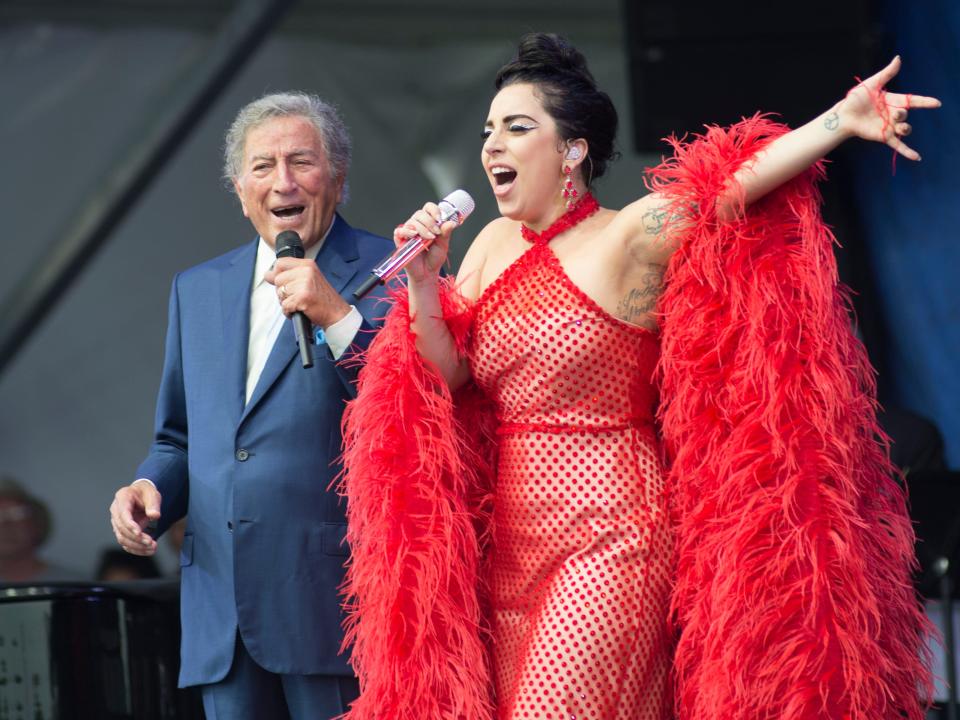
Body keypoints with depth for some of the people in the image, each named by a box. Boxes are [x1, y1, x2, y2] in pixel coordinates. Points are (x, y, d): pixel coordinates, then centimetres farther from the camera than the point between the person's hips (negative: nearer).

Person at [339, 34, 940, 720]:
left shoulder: (628, 239, -8)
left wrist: (844, 118, -34)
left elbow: (737, 180, -22)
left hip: (612, 539, -7)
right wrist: (422, 281, -10)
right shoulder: (496, 244, 10)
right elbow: (446, 373, 6)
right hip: (511, 543, 7)